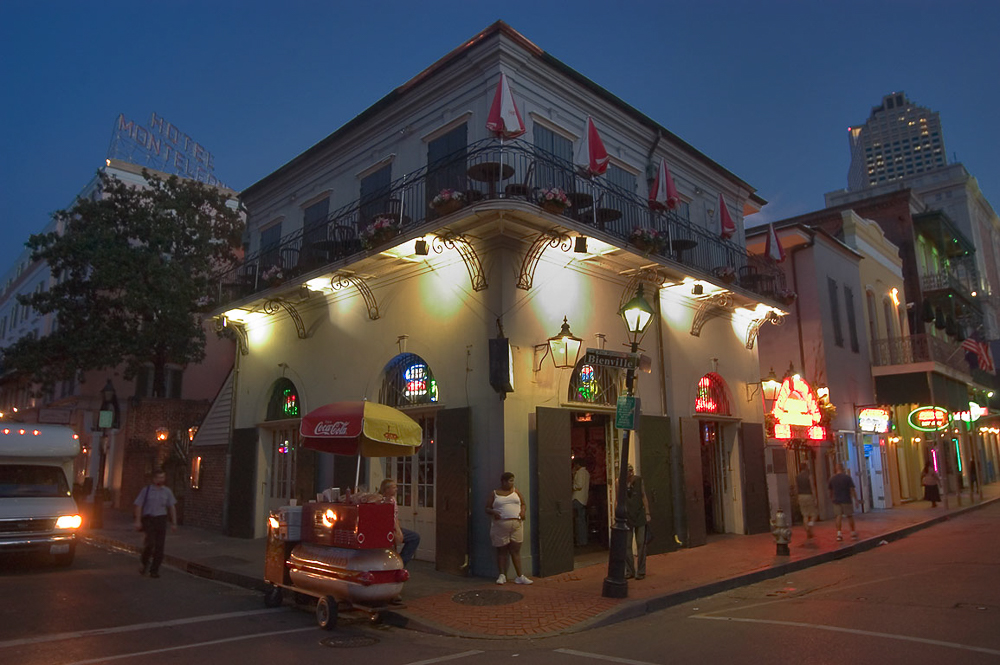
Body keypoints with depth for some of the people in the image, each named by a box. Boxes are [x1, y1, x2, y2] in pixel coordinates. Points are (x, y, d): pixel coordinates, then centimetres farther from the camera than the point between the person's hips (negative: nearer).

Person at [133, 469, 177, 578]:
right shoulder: (146, 490, 3)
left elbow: (172, 507, 14)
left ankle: (154, 570, 11)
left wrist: (174, 523, 10)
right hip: (148, 519, -3)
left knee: (160, 545, -1)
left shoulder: (167, 491, 11)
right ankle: (145, 563, 10)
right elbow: (138, 505, 1)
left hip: (161, 519, 3)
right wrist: (138, 521, -9)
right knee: (150, 542, -19)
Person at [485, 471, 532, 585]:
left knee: (515, 550, 0)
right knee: (501, 551, 4)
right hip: (500, 525, -1)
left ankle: (520, 576, 2)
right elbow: (487, 509, 6)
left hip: (516, 524, 1)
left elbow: (523, 504, 16)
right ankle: (502, 575, 12)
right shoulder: (494, 494, 6)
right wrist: (493, 512, -15)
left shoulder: (516, 491, 12)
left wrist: (522, 511, -5)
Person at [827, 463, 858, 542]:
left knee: (838, 516, 2)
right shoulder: (847, 477, -9)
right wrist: (856, 500, -5)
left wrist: (831, 498, 29)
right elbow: (852, 490, -11)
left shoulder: (832, 478, 2)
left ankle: (839, 533, -6)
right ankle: (853, 533, 21)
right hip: (846, 500, -2)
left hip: (836, 500, 2)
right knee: (850, 516, 10)